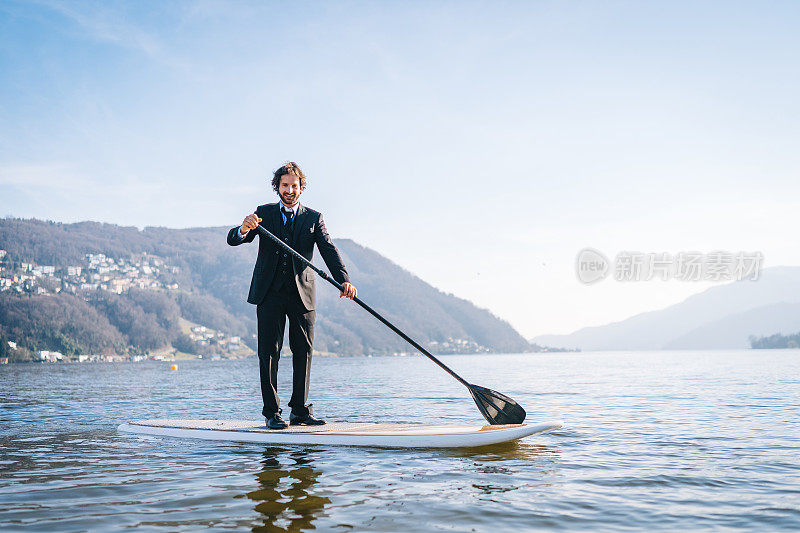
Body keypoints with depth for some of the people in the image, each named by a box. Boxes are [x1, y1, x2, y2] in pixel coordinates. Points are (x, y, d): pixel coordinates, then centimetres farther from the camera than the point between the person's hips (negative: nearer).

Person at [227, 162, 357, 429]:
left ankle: (300, 410, 12)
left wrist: (343, 280, -22)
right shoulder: (264, 213, 8)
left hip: (302, 294, 1)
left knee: (303, 352, 3)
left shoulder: (313, 218, 9)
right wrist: (244, 229, -28)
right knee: (269, 352, -3)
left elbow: (329, 251, -4)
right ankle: (272, 412, 2)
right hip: (269, 293, -1)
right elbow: (233, 239, -2)